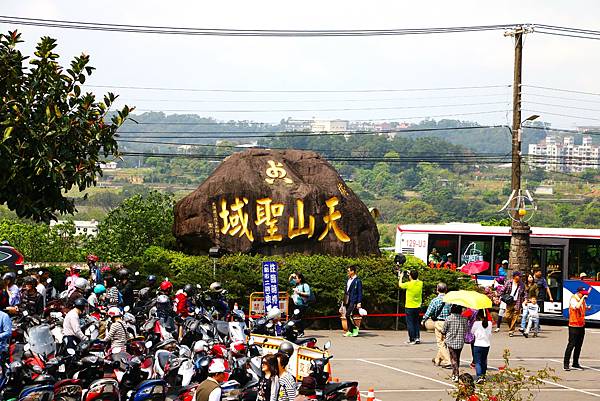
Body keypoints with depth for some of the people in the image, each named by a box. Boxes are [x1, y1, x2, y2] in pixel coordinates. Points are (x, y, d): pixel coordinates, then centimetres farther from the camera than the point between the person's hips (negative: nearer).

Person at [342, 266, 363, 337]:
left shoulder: (358, 281, -6)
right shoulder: (348, 280, 17)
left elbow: (360, 292, -8)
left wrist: (359, 303, -14)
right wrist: (344, 300, 20)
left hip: (353, 300, -8)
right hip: (347, 300, 8)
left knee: (348, 314, -18)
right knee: (347, 315, 6)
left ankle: (355, 328, -5)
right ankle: (350, 331, 13)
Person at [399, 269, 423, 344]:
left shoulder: (409, 284, -16)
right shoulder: (420, 283, -3)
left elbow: (400, 285, 3)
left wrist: (401, 277, 18)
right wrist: (414, 275, 27)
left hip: (409, 307, -5)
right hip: (417, 307, 5)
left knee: (410, 323, 1)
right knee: (416, 323, 15)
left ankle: (412, 339, -1)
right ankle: (417, 338, 12)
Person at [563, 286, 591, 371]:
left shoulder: (582, 300, 11)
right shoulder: (573, 299, -12)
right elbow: (577, 306, -31)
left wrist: (587, 308, 6)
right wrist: (583, 298, -23)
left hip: (581, 325, 8)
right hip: (574, 326, -8)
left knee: (578, 345, 11)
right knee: (571, 345, -8)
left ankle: (575, 364, 19)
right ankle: (566, 364, -4)